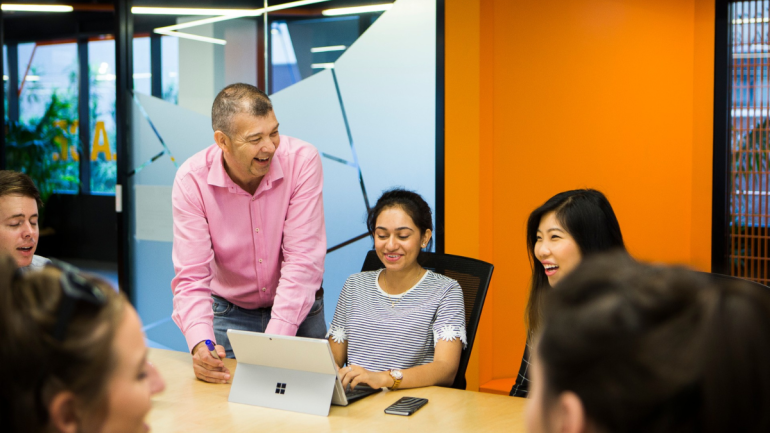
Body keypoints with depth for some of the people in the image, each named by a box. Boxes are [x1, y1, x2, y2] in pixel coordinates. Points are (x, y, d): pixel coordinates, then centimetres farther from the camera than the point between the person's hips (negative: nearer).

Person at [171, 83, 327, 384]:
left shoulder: (302, 161, -22)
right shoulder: (191, 180, -19)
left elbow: (302, 261, -23)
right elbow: (191, 276, -20)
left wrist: (275, 341, -32)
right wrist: (201, 343, -39)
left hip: (297, 309, 0)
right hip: (230, 313, 0)